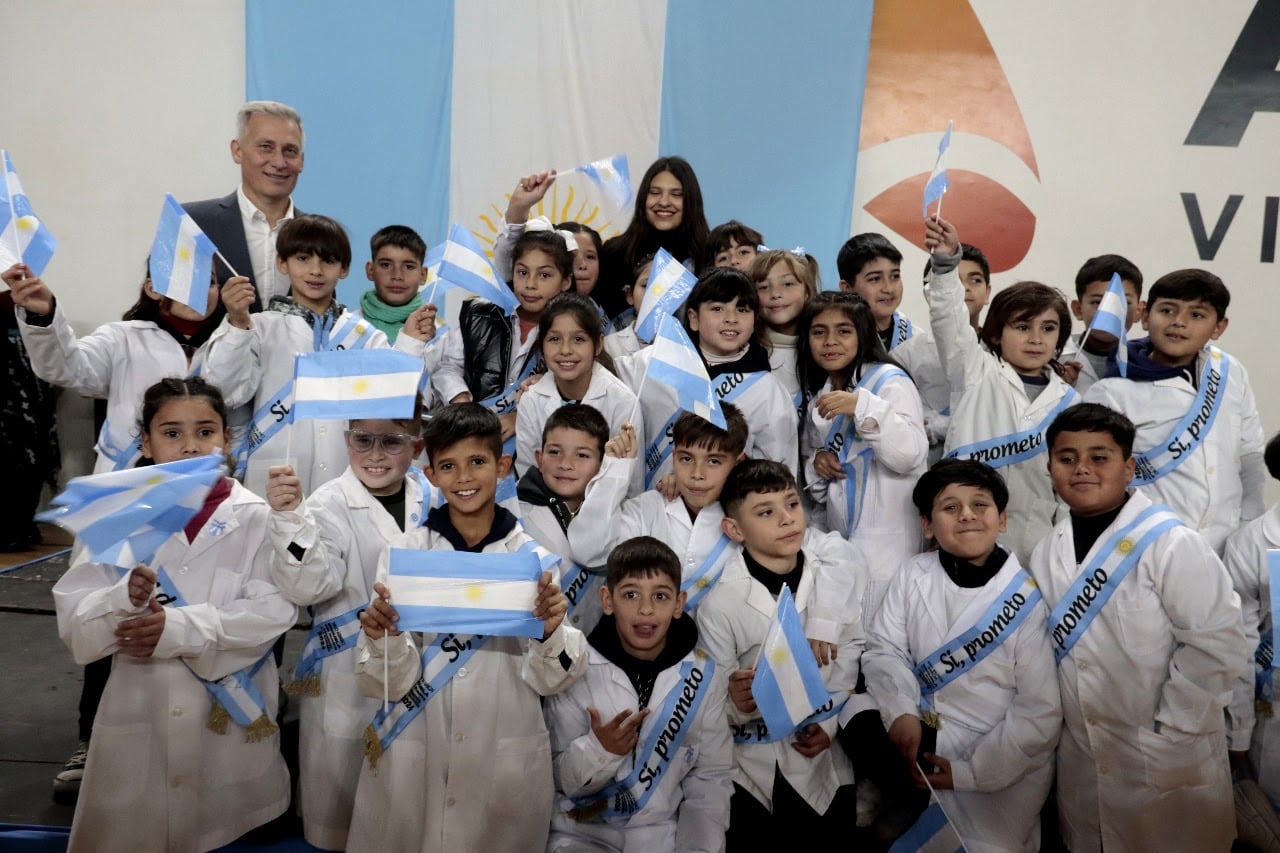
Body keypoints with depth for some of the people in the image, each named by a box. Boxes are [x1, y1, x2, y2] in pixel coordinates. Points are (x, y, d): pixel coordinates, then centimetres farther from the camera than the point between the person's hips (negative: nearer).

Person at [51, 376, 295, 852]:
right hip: (140, 710, 1)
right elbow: (72, 617, -5)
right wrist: (123, 600, -25)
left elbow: (274, 610, -13)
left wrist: (181, 627, -19)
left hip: (233, 710, -1)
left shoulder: (255, 517, -5)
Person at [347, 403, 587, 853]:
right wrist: (384, 639, -24)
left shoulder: (533, 557, -4)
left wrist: (552, 633, -21)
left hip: (505, 760, 0)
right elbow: (390, 683, -4)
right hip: (412, 757, 0)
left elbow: (546, 680, -2)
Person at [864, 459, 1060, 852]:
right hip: (920, 752, 3)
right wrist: (901, 711, -22)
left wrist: (970, 772, -16)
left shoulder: (1028, 600, -13)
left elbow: (1040, 713, -13)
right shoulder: (913, 575, -2)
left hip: (1001, 773, -2)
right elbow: (884, 647, -3)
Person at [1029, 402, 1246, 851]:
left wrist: (1170, 732, -16)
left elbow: (1217, 644, -17)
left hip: (1169, 764, -5)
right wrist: (1055, 722, 4)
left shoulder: (1171, 544, -15)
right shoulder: (1047, 553, 4)